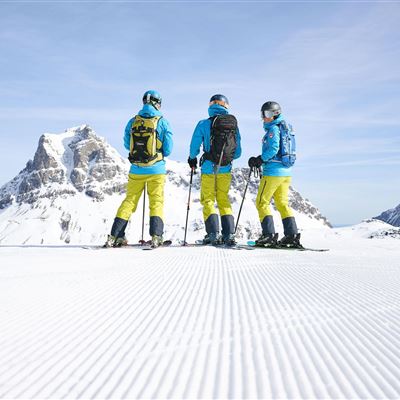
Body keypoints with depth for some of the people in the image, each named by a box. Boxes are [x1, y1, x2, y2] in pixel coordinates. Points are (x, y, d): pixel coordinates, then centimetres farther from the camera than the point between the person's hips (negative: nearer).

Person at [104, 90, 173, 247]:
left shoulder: (133, 121, 2)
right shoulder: (162, 121, -5)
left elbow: (127, 144, 12)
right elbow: (168, 149, -4)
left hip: (136, 170, 3)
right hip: (156, 169, -2)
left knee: (129, 200, 10)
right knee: (156, 202, 6)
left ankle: (115, 236, 6)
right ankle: (156, 236, -6)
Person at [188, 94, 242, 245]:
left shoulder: (204, 124, -8)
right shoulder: (234, 124, 1)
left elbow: (194, 146, -2)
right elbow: (238, 152, 5)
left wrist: (192, 159, 19)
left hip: (208, 168, -3)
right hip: (225, 169, 3)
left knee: (208, 200, 8)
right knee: (224, 200, 15)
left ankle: (213, 233, -3)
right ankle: (229, 234, 8)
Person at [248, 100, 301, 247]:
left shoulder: (273, 129, -9)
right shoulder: (284, 128, 19)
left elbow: (274, 148, -21)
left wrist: (260, 160, -9)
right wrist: (259, 160, 13)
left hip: (273, 171, -9)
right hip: (286, 172, 9)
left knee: (262, 203, -2)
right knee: (282, 203, 12)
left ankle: (269, 234, -5)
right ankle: (292, 235, 8)